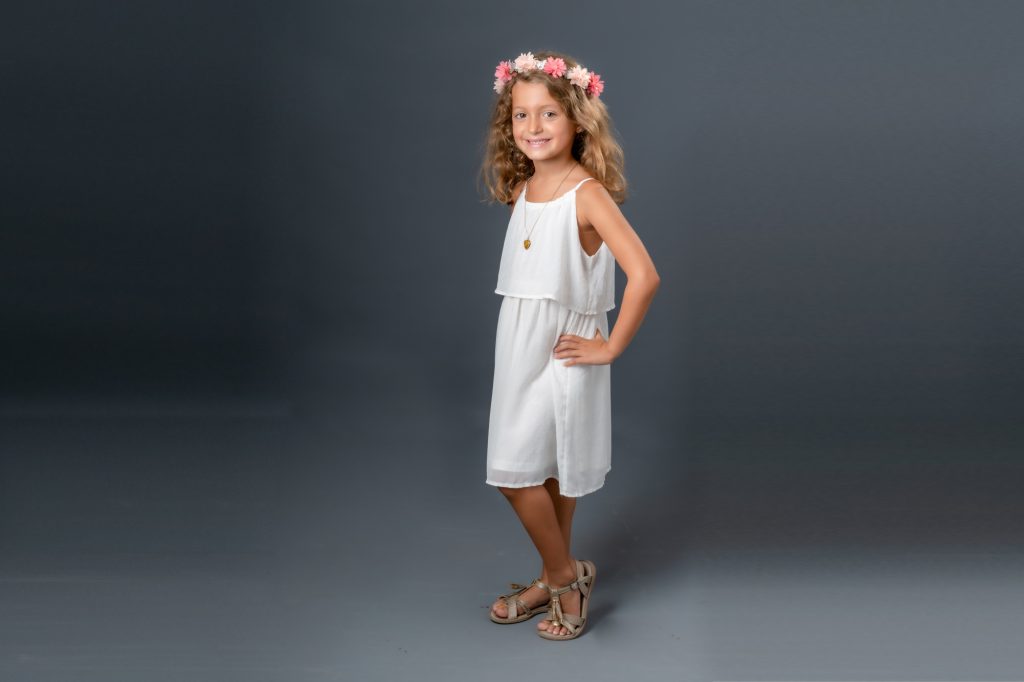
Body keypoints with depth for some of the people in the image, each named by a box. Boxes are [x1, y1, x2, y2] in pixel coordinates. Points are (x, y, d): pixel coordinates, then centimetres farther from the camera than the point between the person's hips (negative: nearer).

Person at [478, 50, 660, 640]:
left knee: (516, 470, -4)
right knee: (543, 471, 15)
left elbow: (644, 276, -27)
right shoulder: (521, 189, 4)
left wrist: (612, 348, -19)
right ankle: (559, 578, 31)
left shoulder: (588, 194, -18)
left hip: (563, 354, -7)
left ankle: (564, 575, 16)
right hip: (520, 347, 7)